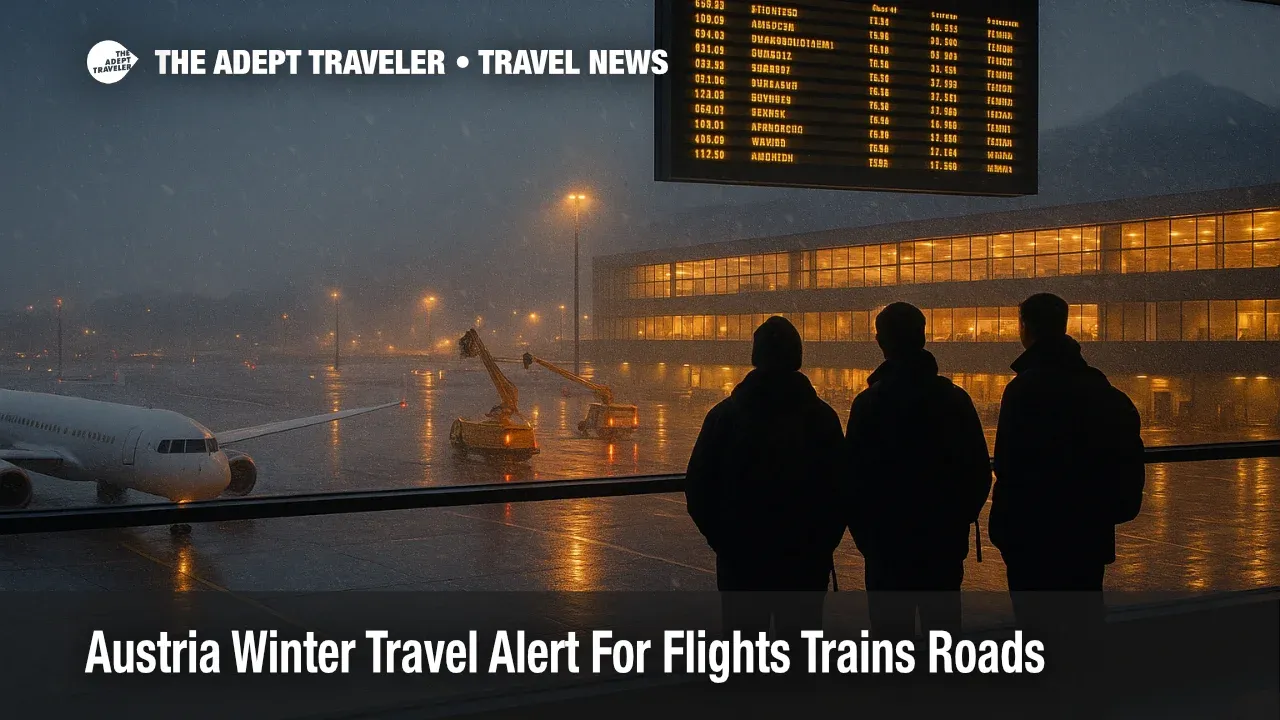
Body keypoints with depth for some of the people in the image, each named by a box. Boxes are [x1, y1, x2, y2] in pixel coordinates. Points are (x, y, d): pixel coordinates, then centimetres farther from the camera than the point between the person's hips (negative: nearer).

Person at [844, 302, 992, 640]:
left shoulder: (869, 403, -11)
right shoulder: (955, 399, 0)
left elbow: (855, 477, -11)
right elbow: (979, 471, 3)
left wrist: (863, 531, 1)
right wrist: (958, 520, 14)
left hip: (888, 542, -3)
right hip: (945, 542, 4)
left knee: (892, 626, 4)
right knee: (943, 626, 14)